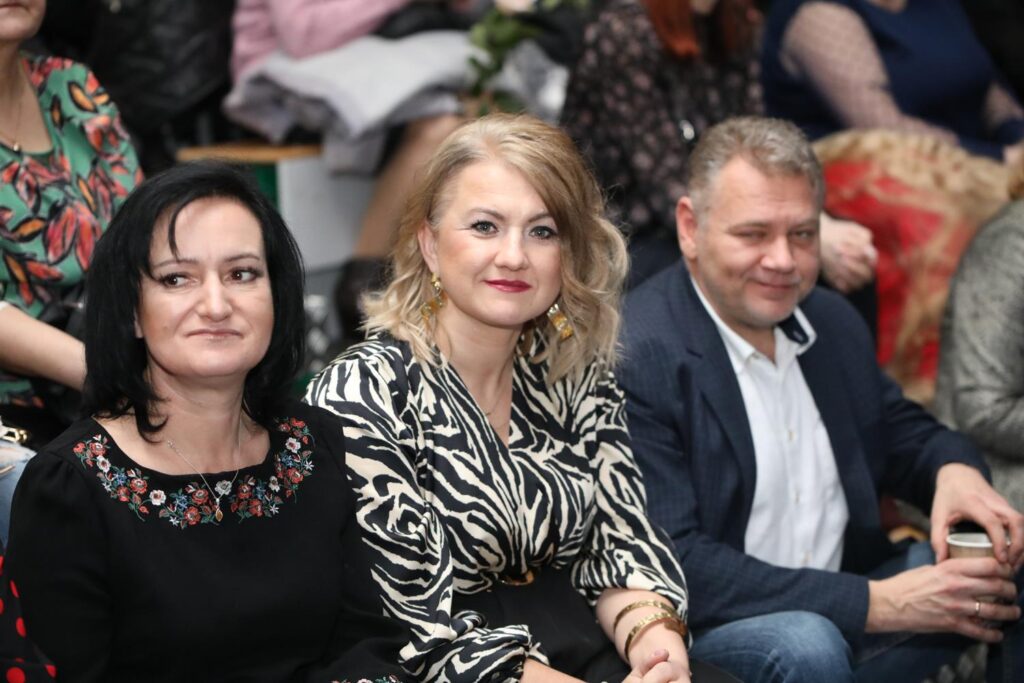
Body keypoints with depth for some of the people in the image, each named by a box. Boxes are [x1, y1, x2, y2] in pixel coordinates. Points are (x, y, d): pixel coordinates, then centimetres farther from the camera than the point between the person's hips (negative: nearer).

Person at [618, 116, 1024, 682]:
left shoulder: (834, 322, 7)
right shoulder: (631, 358, -19)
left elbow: (899, 432, 22)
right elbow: (671, 566, -23)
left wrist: (955, 469, -6)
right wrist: (876, 605, -25)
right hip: (705, 635, -8)